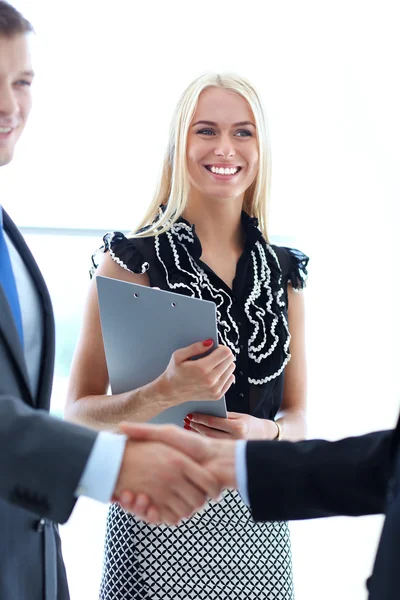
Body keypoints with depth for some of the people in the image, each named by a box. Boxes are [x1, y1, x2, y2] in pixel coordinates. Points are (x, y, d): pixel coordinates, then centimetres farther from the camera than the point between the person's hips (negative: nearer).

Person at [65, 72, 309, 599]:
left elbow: (296, 417, 10)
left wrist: (263, 432, -11)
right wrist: (164, 393, -22)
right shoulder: (133, 260, -5)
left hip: (257, 518, 4)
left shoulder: (284, 272, 7)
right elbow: (79, 411, -6)